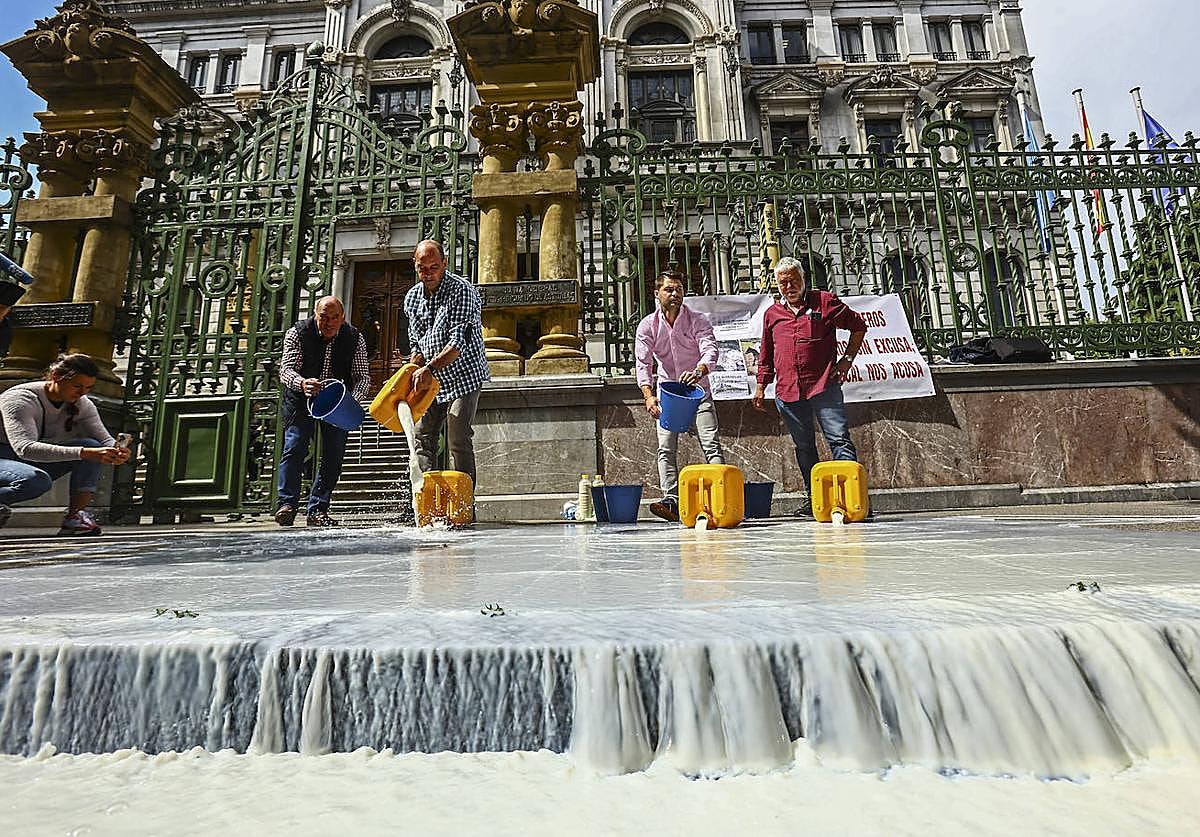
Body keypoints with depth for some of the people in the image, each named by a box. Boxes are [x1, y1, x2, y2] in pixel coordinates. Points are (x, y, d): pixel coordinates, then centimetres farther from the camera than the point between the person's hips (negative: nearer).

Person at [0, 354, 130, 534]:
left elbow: (105, 440, -9)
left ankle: (76, 515, -21)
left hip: (38, 463, 6)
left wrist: (116, 453, -36)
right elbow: (25, 448, -39)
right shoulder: (20, 399, -23)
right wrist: (84, 453, -51)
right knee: (37, 480, -40)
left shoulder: (82, 404, -4)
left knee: (91, 445, -22)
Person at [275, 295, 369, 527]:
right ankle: (287, 504, -11)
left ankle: (318, 510, 3)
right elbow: (286, 369, -22)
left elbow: (363, 377, -12)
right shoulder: (297, 333, -14)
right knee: (295, 448, -14)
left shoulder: (354, 339, -10)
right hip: (301, 398, -1)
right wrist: (302, 383, -46)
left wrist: (352, 401, -32)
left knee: (334, 455, -3)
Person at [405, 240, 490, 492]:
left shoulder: (461, 290, -14)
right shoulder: (412, 297, 8)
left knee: (459, 443, -11)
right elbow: (416, 341, 15)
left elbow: (459, 342, -24)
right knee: (423, 440, 5)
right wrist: (416, 373, 0)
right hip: (431, 380, 7)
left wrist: (430, 368, -33)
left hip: (463, 377, -7)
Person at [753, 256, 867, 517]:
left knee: (839, 439, -8)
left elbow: (858, 325, 12)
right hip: (787, 392, 4)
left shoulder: (824, 302, 5)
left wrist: (847, 359, 4)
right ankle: (813, 498, 19)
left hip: (823, 386, -3)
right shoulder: (772, 314, 14)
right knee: (804, 447, 10)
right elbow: (766, 355, 20)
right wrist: (760, 388, 17)